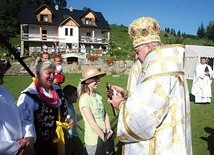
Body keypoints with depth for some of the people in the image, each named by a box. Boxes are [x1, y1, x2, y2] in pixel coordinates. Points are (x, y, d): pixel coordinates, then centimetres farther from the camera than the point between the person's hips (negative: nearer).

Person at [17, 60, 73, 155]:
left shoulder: (57, 90, 2)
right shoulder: (28, 96, -20)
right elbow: (25, 121, -27)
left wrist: (69, 119, -1)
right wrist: (29, 138, -43)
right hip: (39, 144, -6)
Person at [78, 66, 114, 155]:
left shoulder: (97, 96, 1)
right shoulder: (84, 99, -19)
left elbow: (105, 114, 5)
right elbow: (92, 123, -20)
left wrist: (108, 129, -10)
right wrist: (104, 138, -15)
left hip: (104, 137, 6)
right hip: (94, 141, -6)